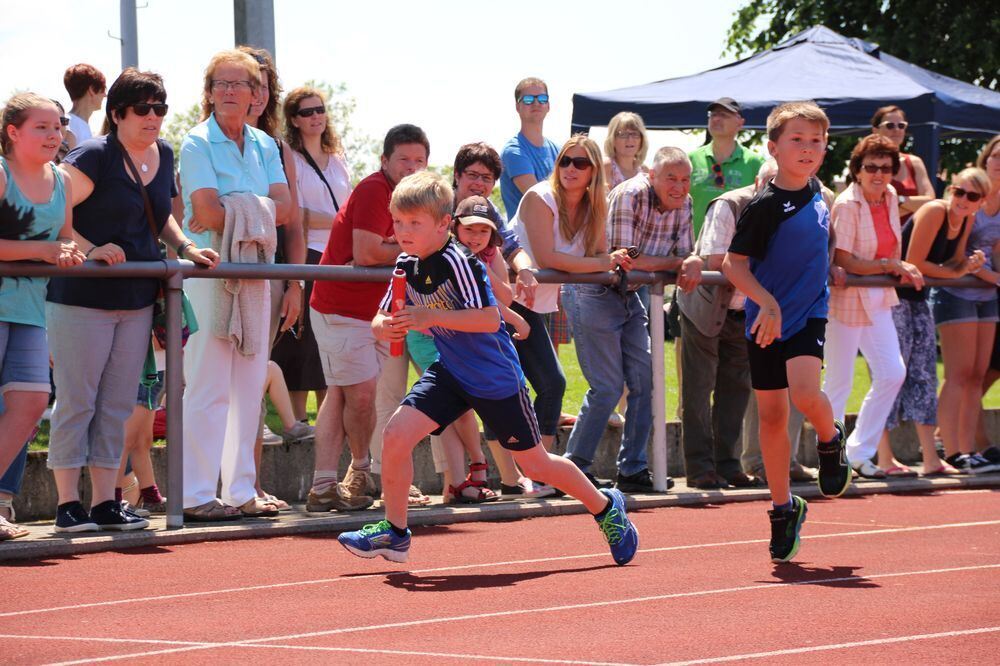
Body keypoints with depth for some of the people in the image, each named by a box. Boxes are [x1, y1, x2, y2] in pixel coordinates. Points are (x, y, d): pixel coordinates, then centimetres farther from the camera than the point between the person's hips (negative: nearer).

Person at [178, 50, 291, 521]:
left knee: (249, 384, 7)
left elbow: (283, 208, 1)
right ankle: (197, 495, -7)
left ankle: (241, 491, 13)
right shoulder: (198, 142, -4)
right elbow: (207, 212, -16)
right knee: (208, 386, -8)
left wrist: (237, 211, -13)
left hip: (254, 270, 6)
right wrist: (259, 212, -6)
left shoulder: (264, 145, 13)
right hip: (208, 269, -6)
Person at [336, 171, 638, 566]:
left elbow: (490, 319, -30)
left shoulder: (458, 262, -24)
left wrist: (430, 317, -36)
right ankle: (394, 533, 2)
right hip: (451, 372, 6)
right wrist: (384, 327, -21)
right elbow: (380, 320, 4)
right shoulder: (406, 266, -1)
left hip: (496, 377, -6)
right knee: (396, 433, -12)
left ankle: (606, 508, 29)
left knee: (534, 464, 5)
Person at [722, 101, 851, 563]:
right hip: (767, 319, -2)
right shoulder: (765, 204, -13)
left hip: (808, 313, 2)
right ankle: (783, 507, 17)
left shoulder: (815, 192, 3)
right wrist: (767, 302, -23)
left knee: (804, 394, -23)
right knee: (771, 414, 4)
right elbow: (734, 264, -13)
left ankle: (830, 440, 9)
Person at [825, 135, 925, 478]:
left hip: (878, 298, 8)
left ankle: (860, 453, 14)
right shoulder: (847, 204, -17)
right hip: (844, 297, -8)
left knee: (892, 373, 3)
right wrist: (889, 265, -19)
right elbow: (842, 260, -21)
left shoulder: (890, 197, 4)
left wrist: (902, 269, 1)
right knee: (839, 382, -3)